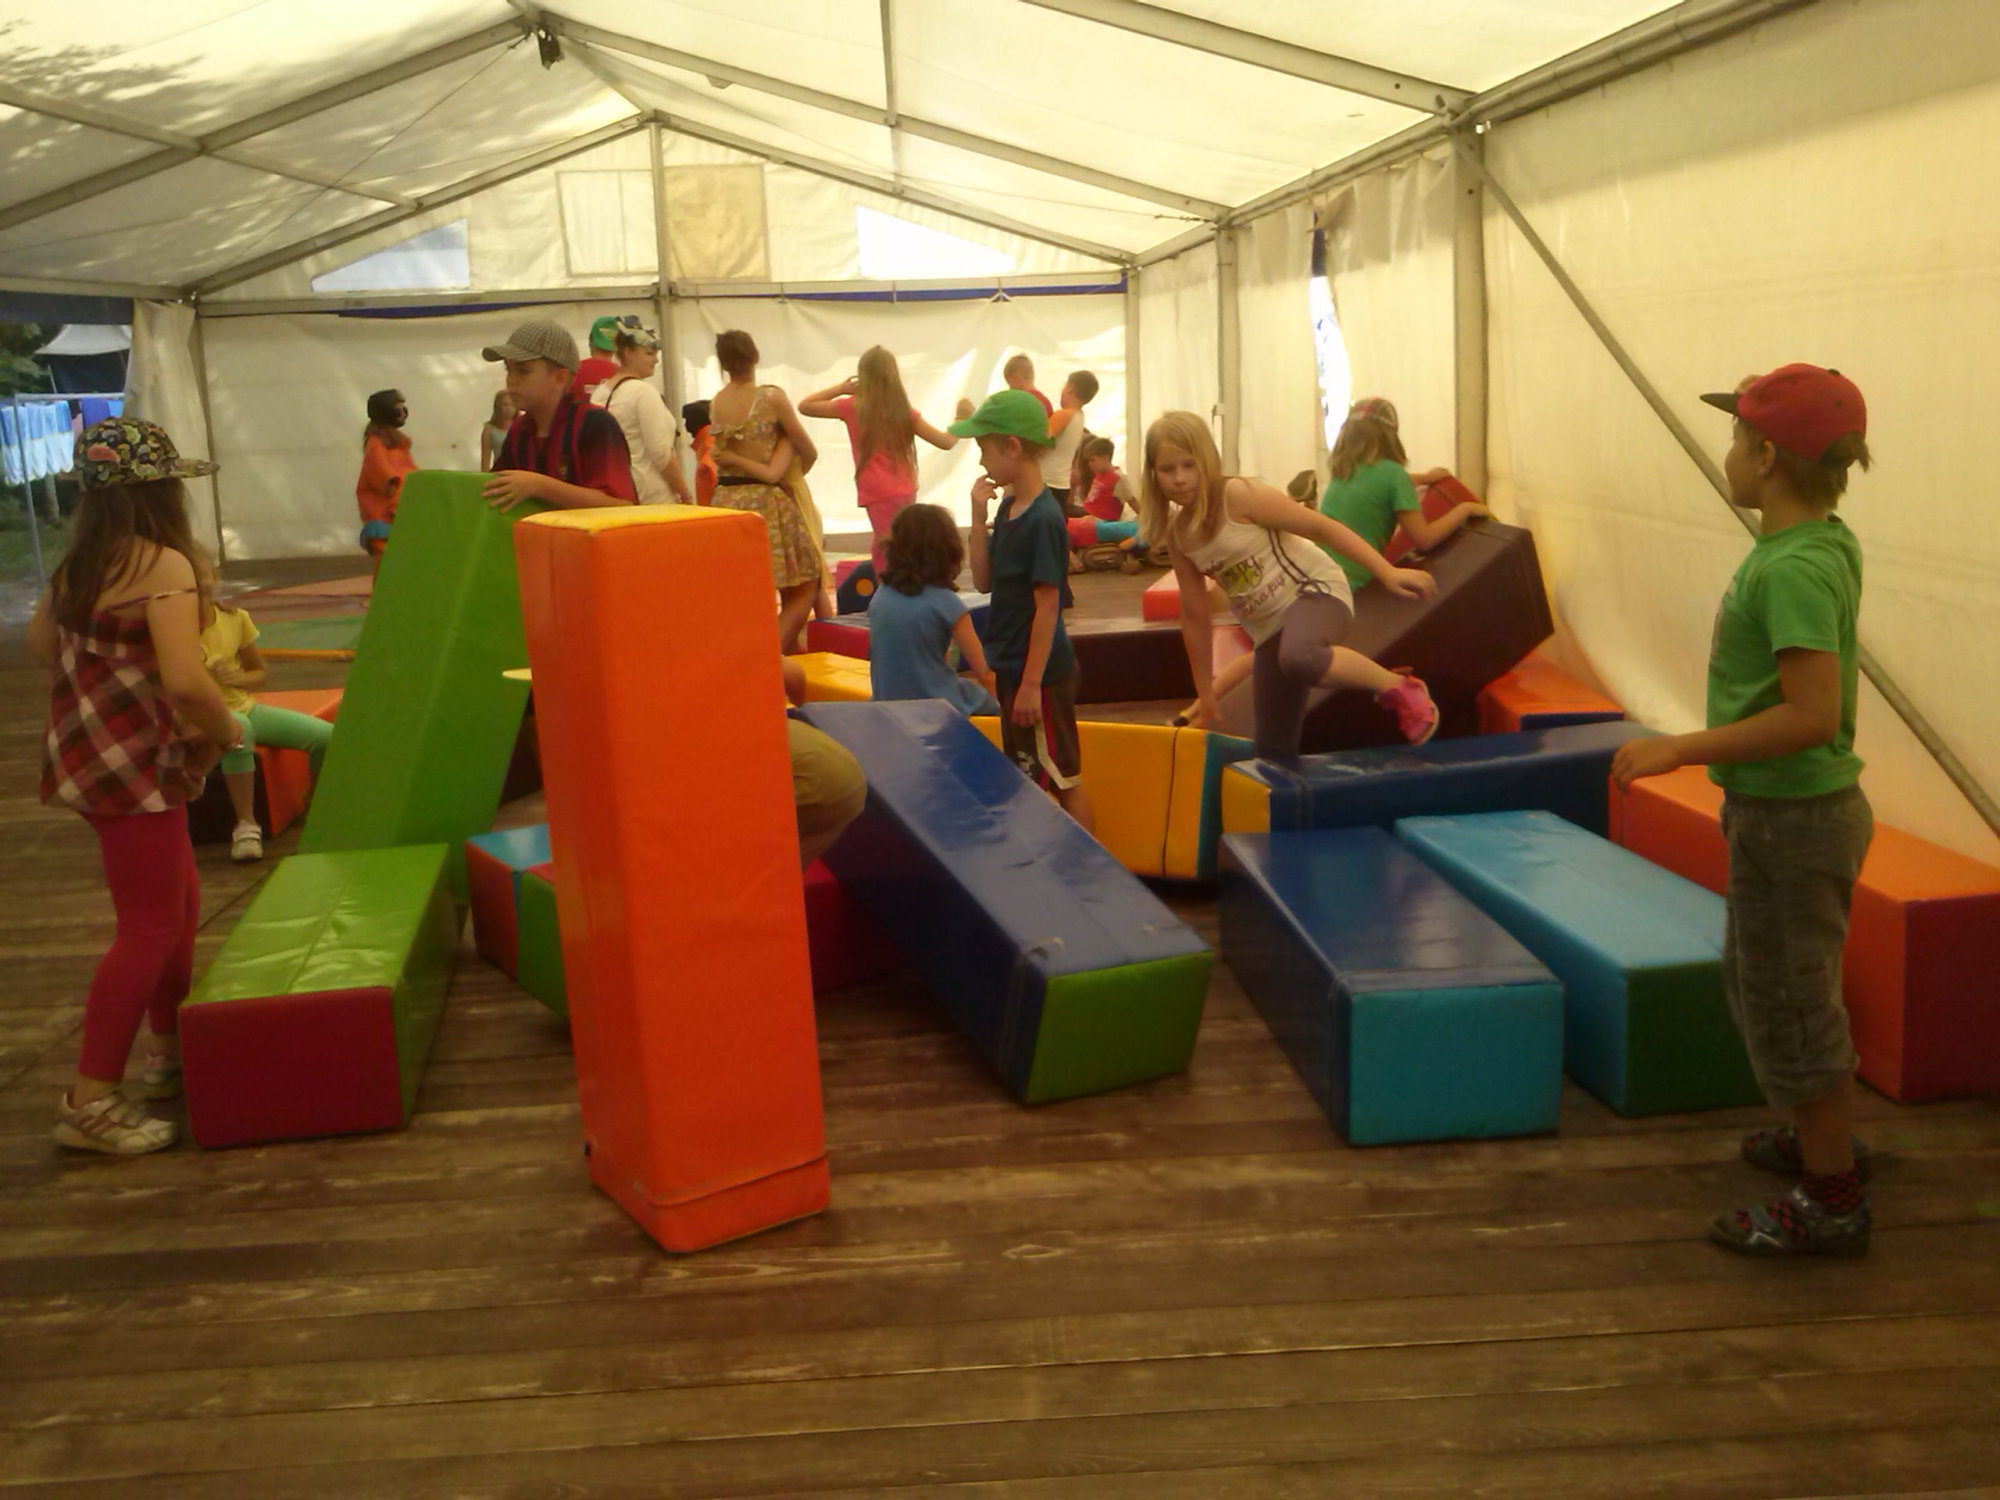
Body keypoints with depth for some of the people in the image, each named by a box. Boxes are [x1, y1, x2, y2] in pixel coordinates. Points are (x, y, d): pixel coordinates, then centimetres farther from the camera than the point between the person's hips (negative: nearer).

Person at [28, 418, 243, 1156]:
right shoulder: (163, 565, -20)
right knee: (151, 928, -2)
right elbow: (186, 681, -30)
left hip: (95, 751, 9)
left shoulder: (80, 560, 7)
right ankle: (91, 1102, 2)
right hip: (135, 765, -9)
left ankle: (169, 1048, 35)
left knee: (180, 904, 21)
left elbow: (41, 639, 22)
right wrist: (226, 731, -12)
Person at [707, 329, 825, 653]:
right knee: (803, 590, 3)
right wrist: (798, 472, 17)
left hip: (726, 501, 6)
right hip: (766, 501, -6)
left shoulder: (714, 404, 5)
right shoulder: (771, 398, -10)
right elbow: (810, 453, -1)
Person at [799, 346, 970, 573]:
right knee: (884, 549, 22)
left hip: (879, 496, -4)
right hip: (905, 493, 5)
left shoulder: (853, 407, -4)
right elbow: (946, 441, 3)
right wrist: (961, 419, 20)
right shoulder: (904, 411, 2)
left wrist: (841, 388, 8)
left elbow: (804, 406, 4)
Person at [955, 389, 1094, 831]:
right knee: (1027, 777, 20)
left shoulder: (1044, 519, -20)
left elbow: (1047, 605, -20)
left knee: (1064, 779, 3)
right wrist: (979, 516, -4)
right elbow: (984, 581, 6)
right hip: (1012, 668, 9)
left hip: (1041, 674, -9)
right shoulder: (1008, 508, 4)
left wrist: (1032, 683, -19)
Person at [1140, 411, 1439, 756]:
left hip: (1315, 591, -6)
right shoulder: (1177, 535, 3)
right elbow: (1195, 615, 12)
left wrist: (1387, 572, -22)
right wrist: (1205, 692, 16)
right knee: (1273, 749, 2)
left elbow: (1321, 526, -15)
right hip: (1270, 627, 7)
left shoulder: (1239, 495, -15)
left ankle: (1399, 689, -18)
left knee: (1298, 658, -40)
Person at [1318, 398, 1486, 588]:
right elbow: (1423, 540, -6)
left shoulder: (1343, 469, 10)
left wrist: (1423, 478, 44)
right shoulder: (1392, 472, -10)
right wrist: (1465, 509, 6)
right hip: (1348, 586, -7)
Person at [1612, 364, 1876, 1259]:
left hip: (1791, 819, -10)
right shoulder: (1828, 545, 5)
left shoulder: (1795, 568, -24)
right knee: (1756, 984, 24)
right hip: (1799, 807, 10)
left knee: (1789, 1009, 4)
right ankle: (1825, 1142, 42)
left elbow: (1813, 717, -30)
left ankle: (1832, 1203, 19)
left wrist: (1681, 749, -25)